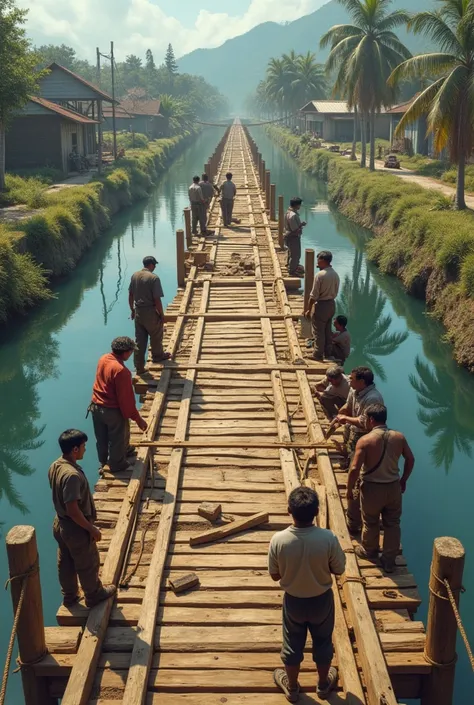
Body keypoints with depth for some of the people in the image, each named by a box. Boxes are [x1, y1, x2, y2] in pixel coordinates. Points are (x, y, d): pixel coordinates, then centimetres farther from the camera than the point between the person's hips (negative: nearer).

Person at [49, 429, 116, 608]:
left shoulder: (54, 466, -4)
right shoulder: (72, 474, -34)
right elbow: (73, 510, -31)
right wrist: (91, 528, -18)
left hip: (60, 523, 8)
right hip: (75, 528, -8)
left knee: (65, 563, 25)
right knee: (87, 564, 16)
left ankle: (69, 596, 44)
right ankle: (94, 595, 37)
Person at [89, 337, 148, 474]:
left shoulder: (103, 359, -6)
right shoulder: (121, 370, -31)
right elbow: (126, 398, -26)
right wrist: (137, 418, -17)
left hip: (96, 406, 7)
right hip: (113, 411, -7)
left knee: (102, 437, 26)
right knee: (118, 438, 17)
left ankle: (103, 461, 48)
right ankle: (118, 465, 36)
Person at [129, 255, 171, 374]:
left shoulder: (134, 276, 1)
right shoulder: (154, 278, -19)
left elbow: (130, 295, 9)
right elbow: (157, 299, -19)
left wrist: (132, 310, 21)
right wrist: (162, 314, -8)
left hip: (138, 312, 6)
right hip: (150, 312, -6)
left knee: (139, 340, 10)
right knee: (156, 335, 20)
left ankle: (139, 367, 13)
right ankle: (157, 356, 42)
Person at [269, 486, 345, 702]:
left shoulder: (278, 540, -28)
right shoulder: (328, 538, -29)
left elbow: (274, 575, -12)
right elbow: (339, 570, -12)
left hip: (293, 601, 0)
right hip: (321, 600, 0)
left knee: (292, 645, 24)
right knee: (323, 642, 26)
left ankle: (291, 687, 46)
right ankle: (324, 684, 48)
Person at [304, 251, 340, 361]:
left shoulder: (320, 275, -20)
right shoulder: (335, 275, 2)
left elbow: (313, 295, -18)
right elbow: (336, 292, 11)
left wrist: (309, 309, -10)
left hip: (321, 305, -7)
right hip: (331, 304, 7)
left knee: (318, 331, 4)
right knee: (328, 330, 18)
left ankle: (318, 355, 10)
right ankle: (328, 353, 26)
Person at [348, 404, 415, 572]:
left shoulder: (365, 440, -21)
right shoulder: (399, 437, -7)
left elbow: (355, 469, -22)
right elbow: (410, 459, 4)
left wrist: (349, 489, -6)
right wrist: (403, 480, 18)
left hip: (372, 488, -3)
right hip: (393, 487, 3)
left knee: (370, 523, 21)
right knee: (392, 524, 18)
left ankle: (369, 551, 44)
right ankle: (389, 561, 27)